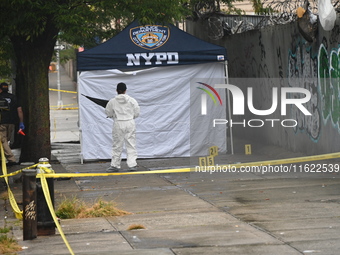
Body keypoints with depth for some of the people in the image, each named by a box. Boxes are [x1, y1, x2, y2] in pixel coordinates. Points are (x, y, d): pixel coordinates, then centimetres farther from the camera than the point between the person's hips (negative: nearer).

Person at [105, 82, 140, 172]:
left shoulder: (112, 101, -4)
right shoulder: (132, 100, -2)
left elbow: (108, 113, 3)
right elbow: (137, 113, 3)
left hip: (118, 124, -1)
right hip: (130, 123, 1)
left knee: (117, 145, 7)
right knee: (131, 145, 5)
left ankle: (115, 165, 12)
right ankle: (132, 164, 0)